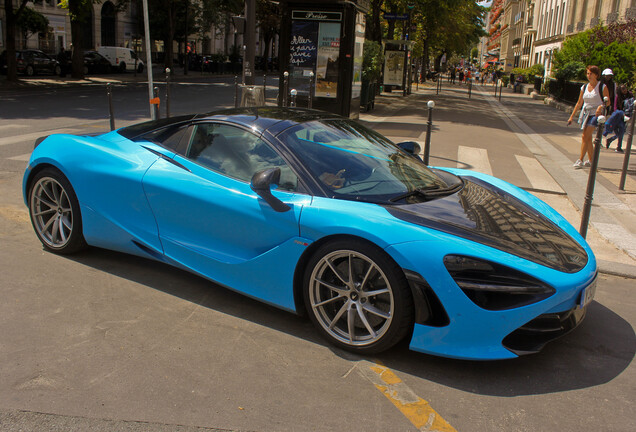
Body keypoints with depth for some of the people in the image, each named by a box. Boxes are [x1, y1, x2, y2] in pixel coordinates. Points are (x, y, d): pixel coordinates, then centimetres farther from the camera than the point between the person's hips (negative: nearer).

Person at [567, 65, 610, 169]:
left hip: (595, 114, -5)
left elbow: (608, 102, -2)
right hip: (585, 113, 5)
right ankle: (591, 160, 19)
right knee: (588, 138, 8)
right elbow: (579, 103, 14)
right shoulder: (584, 87, 8)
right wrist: (572, 116, 12)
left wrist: (601, 106, -24)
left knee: (585, 136, -15)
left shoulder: (602, 87, -6)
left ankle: (580, 160, -13)